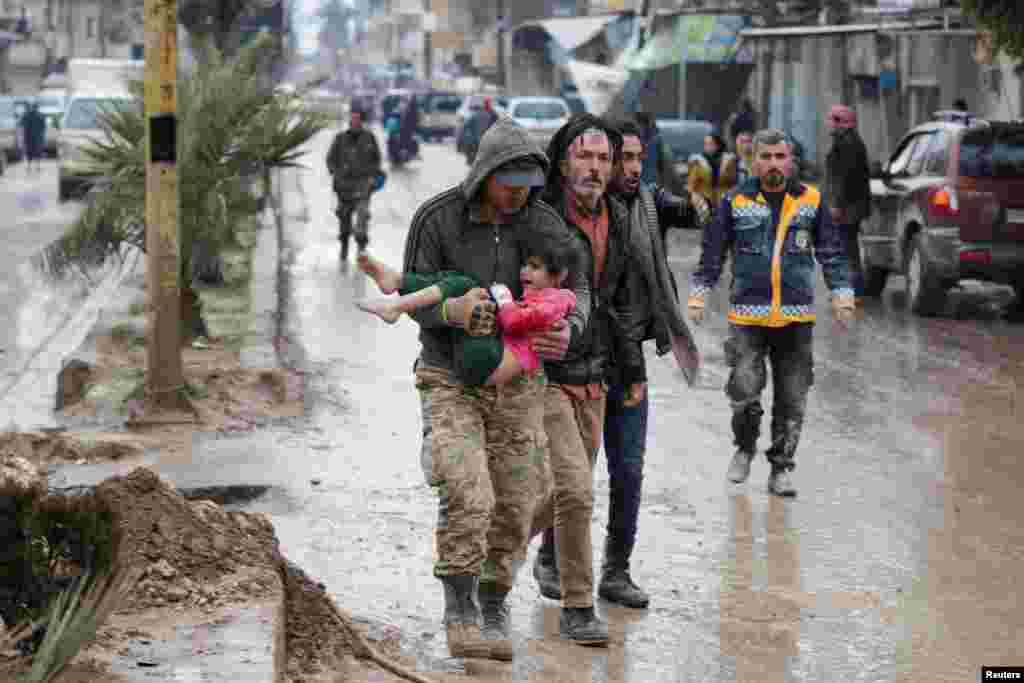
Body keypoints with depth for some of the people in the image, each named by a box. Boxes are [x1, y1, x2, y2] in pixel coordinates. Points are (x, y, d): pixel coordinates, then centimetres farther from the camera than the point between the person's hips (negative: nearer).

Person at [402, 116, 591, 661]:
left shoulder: (545, 225, -9)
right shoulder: (436, 219, -16)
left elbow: (576, 292, -2)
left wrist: (568, 331, -27)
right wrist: (453, 311, -35)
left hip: (518, 383, 3)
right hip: (450, 380, -3)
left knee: (513, 507, 3)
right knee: (466, 497, -20)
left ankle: (494, 607, 25)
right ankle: (460, 610, -4)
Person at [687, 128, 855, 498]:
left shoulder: (811, 200, 4)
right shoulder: (736, 202, 1)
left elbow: (831, 252, 8)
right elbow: (712, 253, 5)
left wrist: (842, 296, 0)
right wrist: (698, 296, 1)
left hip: (796, 316, 1)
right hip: (748, 314, -1)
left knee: (792, 399, 5)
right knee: (744, 391, -9)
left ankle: (781, 467, 17)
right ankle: (745, 448, 19)